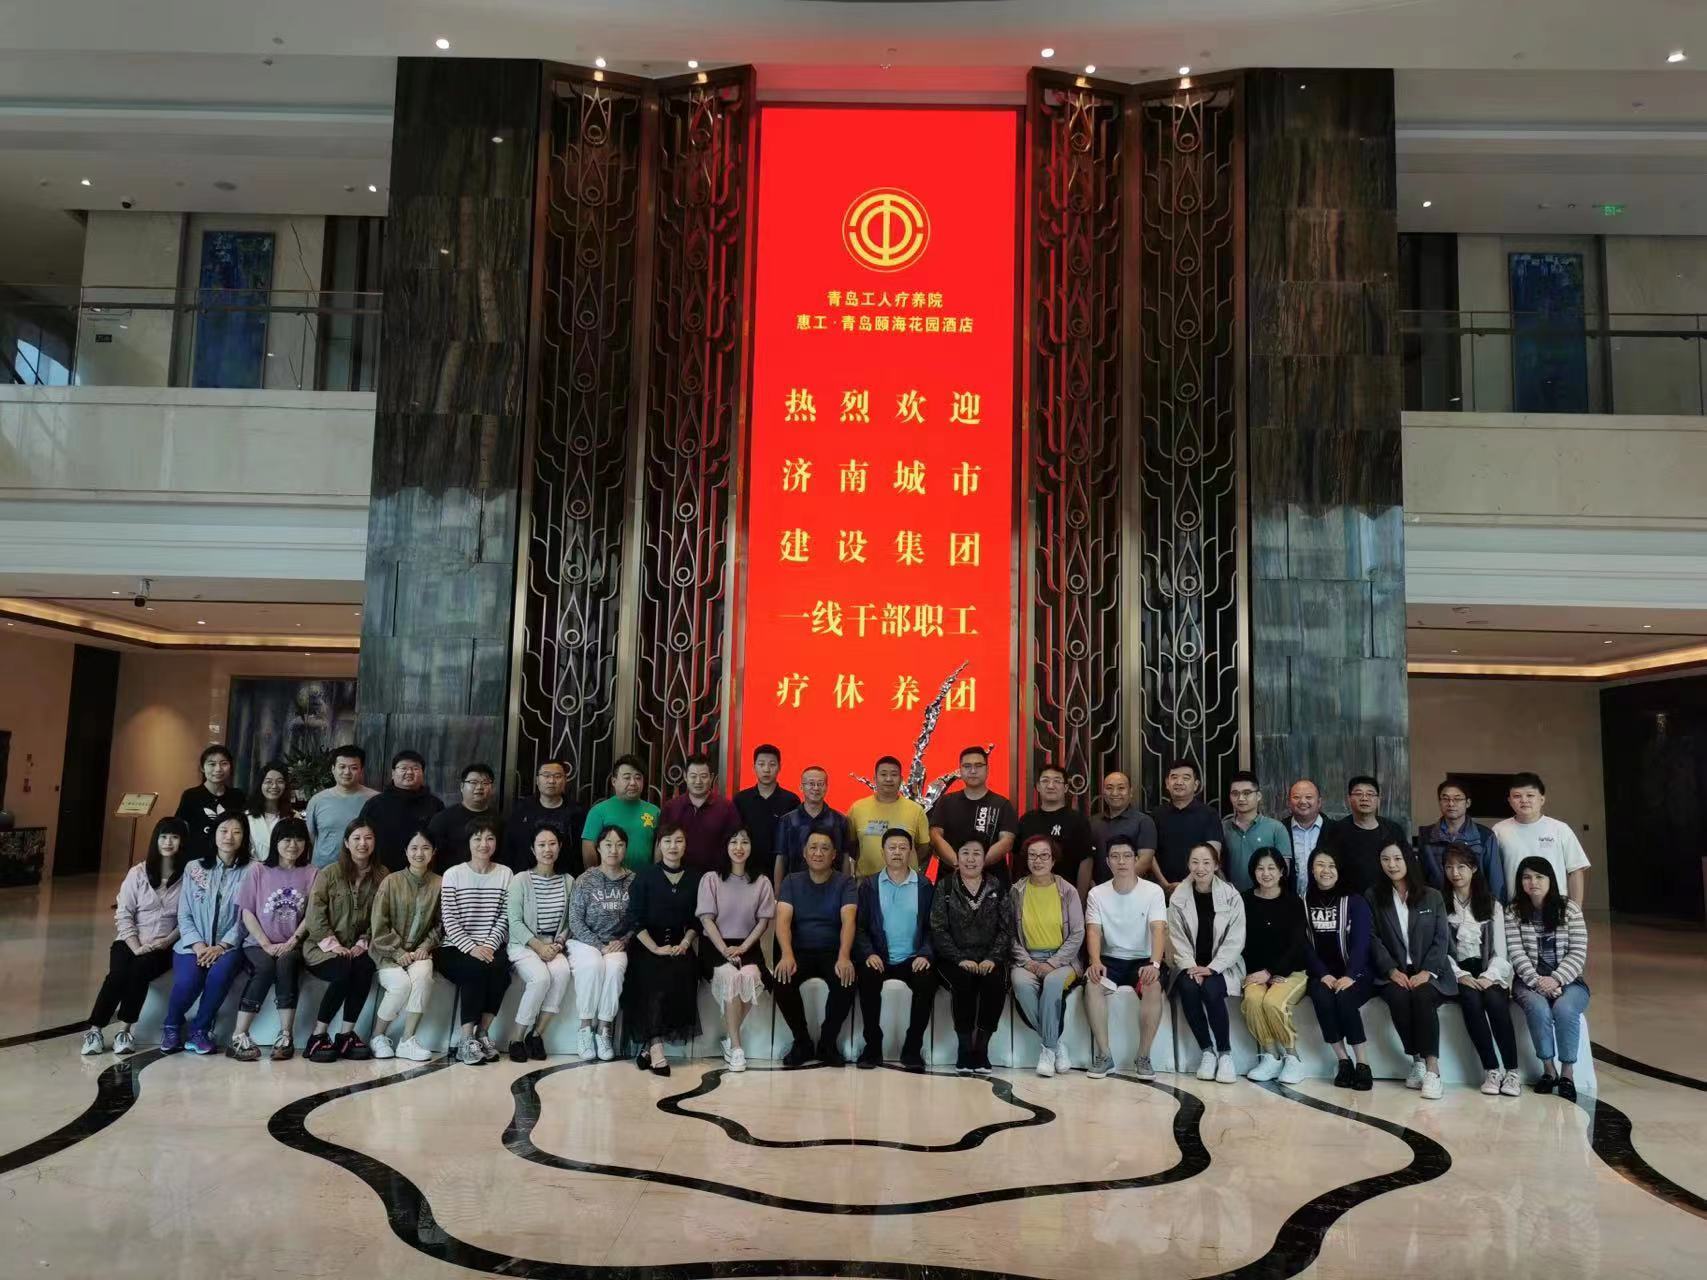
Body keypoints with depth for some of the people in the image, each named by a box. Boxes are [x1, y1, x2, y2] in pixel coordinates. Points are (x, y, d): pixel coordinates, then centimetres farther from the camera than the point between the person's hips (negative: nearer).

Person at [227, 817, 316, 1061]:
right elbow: (247, 913, 1)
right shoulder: (259, 871, 5)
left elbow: (310, 915, 2)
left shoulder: (310, 873, 7)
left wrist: (291, 942, -11)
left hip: (292, 945, 1)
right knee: (265, 967, -32)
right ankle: (238, 1038, -27)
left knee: (286, 964, -32)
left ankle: (285, 1037, -29)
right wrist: (266, 944, -10)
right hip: (259, 943, 0)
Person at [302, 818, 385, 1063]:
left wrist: (362, 944, -9)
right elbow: (315, 916, -6)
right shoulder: (329, 874, -1)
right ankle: (318, 1036, -16)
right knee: (344, 971, -32)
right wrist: (334, 945, -15)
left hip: (356, 948, 2)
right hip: (323, 948, -2)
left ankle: (346, 1034, -18)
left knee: (365, 967, -30)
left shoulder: (381, 877, 6)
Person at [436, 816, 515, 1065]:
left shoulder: (505, 874, 7)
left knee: (501, 968, -30)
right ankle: (467, 1040, -22)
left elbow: (504, 919, 3)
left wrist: (489, 946, -12)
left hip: (491, 947, 2)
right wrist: (472, 948, -17)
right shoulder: (453, 874, 1)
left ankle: (482, 1033, -13)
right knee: (476, 968, -32)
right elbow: (449, 919, -5)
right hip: (455, 949, -2)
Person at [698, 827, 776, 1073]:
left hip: (748, 946, 1)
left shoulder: (762, 882, 6)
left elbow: (763, 921, 2)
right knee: (730, 975, -32)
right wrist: (725, 950, -16)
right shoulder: (711, 879, 1)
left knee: (751, 976, -30)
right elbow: (706, 919, -4)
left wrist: (742, 948, -12)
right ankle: (735, 1045, -23)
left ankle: (728, 1038, -10)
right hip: (715, 945, -1)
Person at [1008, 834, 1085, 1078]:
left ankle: (1047, 1048, -17)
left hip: (1061, 959, -1)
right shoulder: (1016, 891, 5)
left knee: (1053, 982, -35)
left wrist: (1053, 963, -13)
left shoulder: (1067, 891, 1)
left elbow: (1077, 935, -2)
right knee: (1021, 984, -32)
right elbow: (1011, 934, 3)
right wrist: (1027, 961, -12)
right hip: (1027, 959, 1)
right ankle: (1055, 1044, -15)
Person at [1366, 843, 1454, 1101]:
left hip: (1429, 973, 0)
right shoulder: (1373, 897, 11)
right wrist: (1392, 970, -13)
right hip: (1394, 973, 0)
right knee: (1398, 997, -32)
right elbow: (1373, 939, 2)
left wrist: (1427, 972, -12)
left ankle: (1432, 1067, -30)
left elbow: (1441, 939, 3)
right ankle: (1417, 1061, -18)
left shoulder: (1432, 896, 12)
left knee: (1423, 996, -33)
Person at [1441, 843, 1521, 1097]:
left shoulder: (1492, 906, 12)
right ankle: (1491, 1070, -26)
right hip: (1456, 973, -1)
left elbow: (1501, 952, 4)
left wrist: (1488, 976, -14)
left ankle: (1512, 1071, -26)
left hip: (1489, 974, 1)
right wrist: (1461, 975, -16)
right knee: (1471, 998, -32)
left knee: (1494, 1000, -30)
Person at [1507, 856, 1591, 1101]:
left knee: (1564, 1008, -32)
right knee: (1538, 1008, -31)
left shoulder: (1569, 908, 3)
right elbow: (1517, 954, -4)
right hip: (1530, 980, 0)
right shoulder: (1513, 912, 4)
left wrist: (1555, 980, -17)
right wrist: (1538, 981, -20)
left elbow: (1578, 953, -4)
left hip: (1568, 981, 0)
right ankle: (1548, 1069, -12)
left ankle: (1567, 1074, -16)